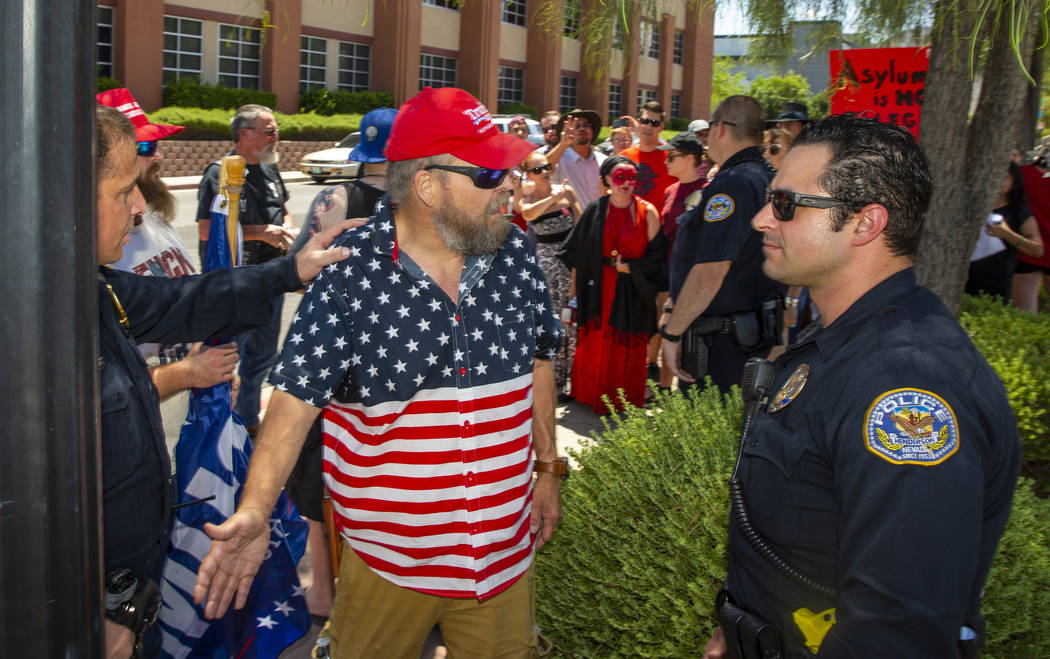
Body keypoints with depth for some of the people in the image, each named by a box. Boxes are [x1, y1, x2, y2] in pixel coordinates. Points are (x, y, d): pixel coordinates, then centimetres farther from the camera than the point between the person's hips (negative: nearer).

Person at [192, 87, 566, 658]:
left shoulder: (514, 253, -3)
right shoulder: (349, 273, -17)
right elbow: (297, 397, -17)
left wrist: (547, 467, 14)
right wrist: (254, 513, -27)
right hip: (386, 559, -3)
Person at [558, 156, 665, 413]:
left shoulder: (647, 212, -3)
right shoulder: (594, 210, 2)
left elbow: (656, 255, -3)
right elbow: (577, 252, 6)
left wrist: (630, 267, -13)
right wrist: (577, 287, 3)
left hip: (632, 292, -1)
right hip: (598, 289, 1)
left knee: (627, 348, 3)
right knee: (595, 344, 6)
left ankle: (625, 401, 18)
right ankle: (592, 396, 24)